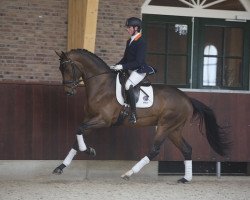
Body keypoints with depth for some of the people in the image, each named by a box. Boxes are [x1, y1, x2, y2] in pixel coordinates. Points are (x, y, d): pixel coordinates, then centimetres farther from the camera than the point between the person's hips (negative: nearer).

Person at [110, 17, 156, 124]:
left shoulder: (141, 42, -15)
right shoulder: (129, 41, 13)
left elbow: (138, 62, -21)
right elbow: (125, 58, 20)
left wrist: (123, 66, -24)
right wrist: (116, 66, 5)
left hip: (139, 70, -10)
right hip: (130, 70, 10)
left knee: (128, 85, -31)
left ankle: (133, 114, -30)